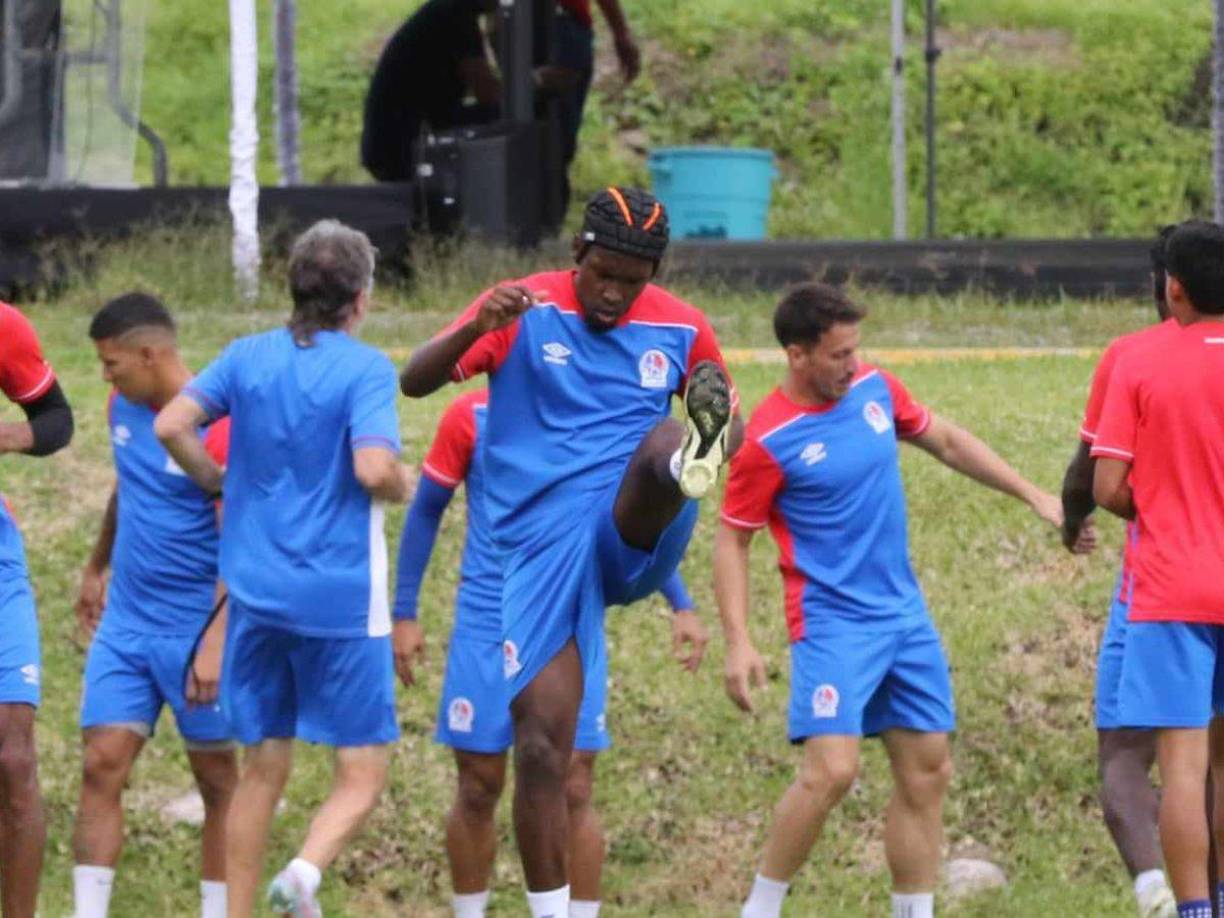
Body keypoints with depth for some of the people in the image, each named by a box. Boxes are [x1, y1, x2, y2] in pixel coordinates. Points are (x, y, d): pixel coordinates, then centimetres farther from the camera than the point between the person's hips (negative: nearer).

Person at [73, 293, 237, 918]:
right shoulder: (123, 409, 5)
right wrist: (97, 568, 33)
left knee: (218, 779, 5)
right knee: (102, 766, -3)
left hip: (195, 633, -6)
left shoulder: (218, 430, -17)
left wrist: (216, 643, -25)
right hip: (124, 626, 6)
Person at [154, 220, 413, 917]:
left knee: (263, 767, 15)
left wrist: (222, 485, 12)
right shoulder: (366, 369, -9)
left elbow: (172, 426, -4)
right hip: (340, 597, -5)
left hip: (256, 591, 5)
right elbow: (374, 470, -21)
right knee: (364, 772, 2)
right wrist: (405, 486, 1)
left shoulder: (248, 357, 6)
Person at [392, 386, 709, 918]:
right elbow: (425, 513, 6)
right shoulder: (472, 417, -4)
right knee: (478, 790, 5)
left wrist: (681, 606, 6)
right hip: (487, 632, -1)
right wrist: (404, 614, 4)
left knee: (574, 791, -3)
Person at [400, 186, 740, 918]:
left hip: (636, 536, 1)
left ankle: (691, 463, -67)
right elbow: (415, 382, -5)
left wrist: (723, 436, -5)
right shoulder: (528, 310, 1)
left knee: (664, 443, -32)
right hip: (544, 548, -1)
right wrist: (477, 330, -26)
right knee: (541, 744, -6)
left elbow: (734, 418, 21)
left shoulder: (681, 329, 8)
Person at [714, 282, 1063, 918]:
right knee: (831, 770, -20)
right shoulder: (768, 441, -14)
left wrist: (1032, 495, 19)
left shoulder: (875, 389, 3)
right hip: (832, 621, -7)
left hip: (904, 613, 7)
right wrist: (738, 642, -17)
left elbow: (946, 441, 19)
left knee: (928, 772, 6)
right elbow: (732, 539, -8)